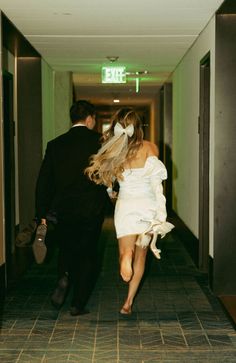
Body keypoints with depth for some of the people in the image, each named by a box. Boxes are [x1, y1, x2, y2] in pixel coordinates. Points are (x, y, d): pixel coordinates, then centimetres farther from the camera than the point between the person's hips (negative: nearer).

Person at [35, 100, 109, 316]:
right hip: (92, 209, -2)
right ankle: (78, 304, 12)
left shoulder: (55, 144, 0)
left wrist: (42, 213, 6)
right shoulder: (100, 142, -8)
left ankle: (64, 277, -4)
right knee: (87, 255, 10)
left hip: (63, 210, 2)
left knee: (66, 249, 23)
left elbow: (44, 182, 1)